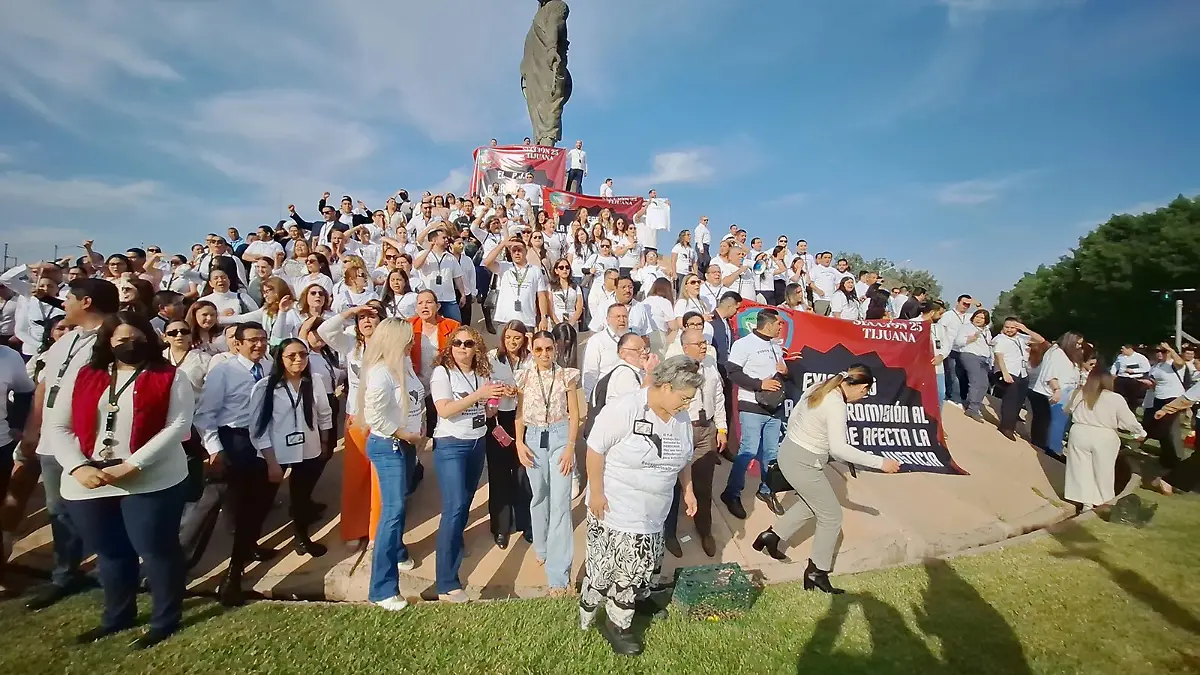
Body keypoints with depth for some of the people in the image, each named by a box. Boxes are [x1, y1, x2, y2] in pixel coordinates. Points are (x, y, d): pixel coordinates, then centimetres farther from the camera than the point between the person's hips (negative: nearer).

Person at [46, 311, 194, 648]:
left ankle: (166, 620, 20)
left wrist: (131, 466, -19)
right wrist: (78, 468, -11)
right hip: (88, 484, 5)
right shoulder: (84, 377, 9)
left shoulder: (170, 378, -3)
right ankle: (117, 616, 38)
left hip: (152, 481, -4)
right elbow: (57, 426, 5)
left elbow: (177, 426, -12)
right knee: (110, 553, 19)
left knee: (155, 549, 3)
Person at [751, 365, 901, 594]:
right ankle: (817, 573, 20)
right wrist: (879, 462, -26)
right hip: (803, 464, -9)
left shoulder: (818, 388, 2)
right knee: (832, 516, 8)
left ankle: (771, 536, 32)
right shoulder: (836, 406, -24)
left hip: (788, 452, 9)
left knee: (812, 503, 29)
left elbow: (793, 417, 11)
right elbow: (838, 448, -31)